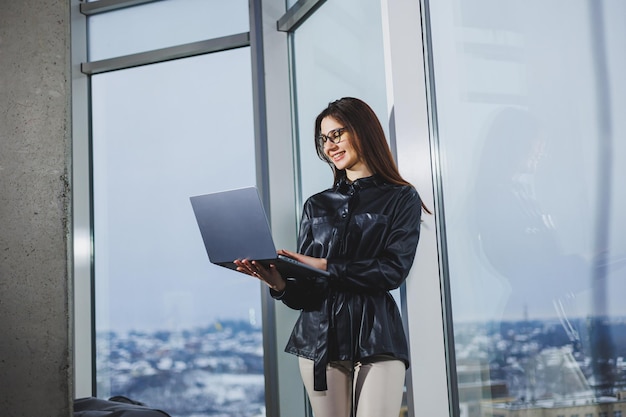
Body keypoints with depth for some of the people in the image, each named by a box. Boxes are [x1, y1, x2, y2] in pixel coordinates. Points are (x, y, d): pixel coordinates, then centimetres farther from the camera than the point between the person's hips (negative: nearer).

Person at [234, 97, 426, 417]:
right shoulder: (316, 206, 15)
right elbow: (304, 293, 9)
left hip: (377, 338, -3)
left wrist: (326, 267, -14)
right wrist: (280, 285, -13)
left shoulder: (401, 198, 6)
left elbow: (394, 270, -8)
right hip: (320, 337, 3)